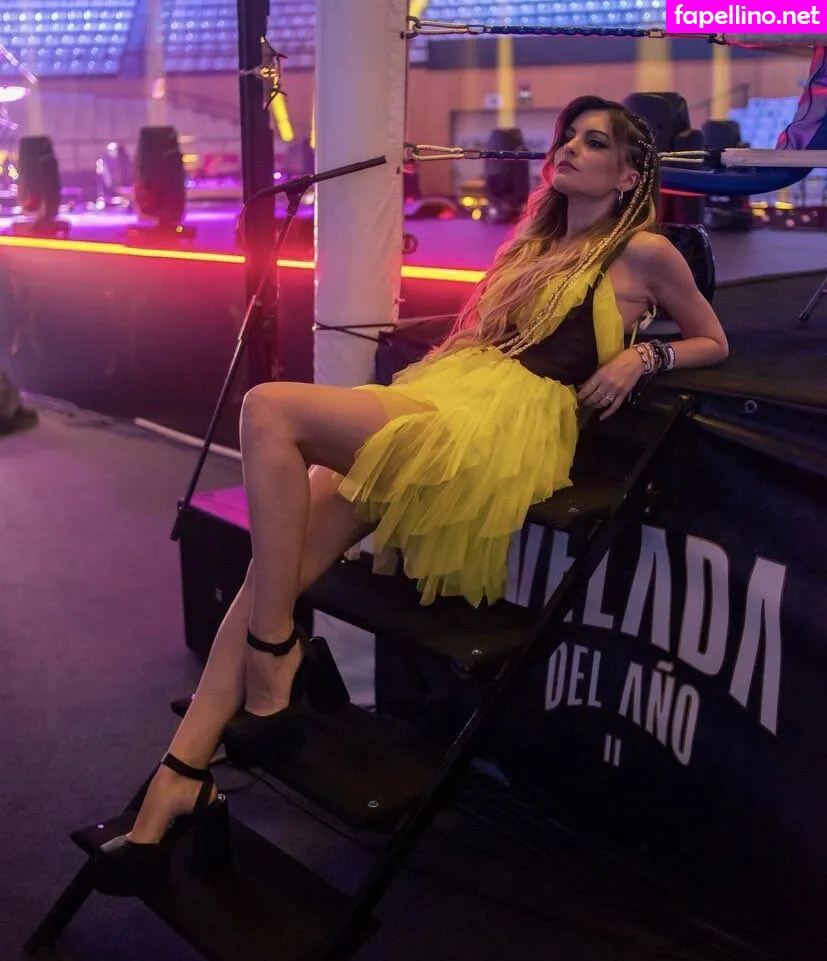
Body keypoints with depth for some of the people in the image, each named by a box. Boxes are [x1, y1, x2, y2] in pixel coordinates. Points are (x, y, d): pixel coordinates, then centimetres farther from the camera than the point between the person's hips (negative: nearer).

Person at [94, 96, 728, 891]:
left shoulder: (644, 252, 9)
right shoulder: (534, 244, 29)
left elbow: (713, 342, 17)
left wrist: (643, 356, -2)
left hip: (499, 429, -7)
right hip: (441, 400, 7)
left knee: (268, 408, -24)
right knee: (277, 562, -13)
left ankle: (276, 649, -17)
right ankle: (180, 775, -11)